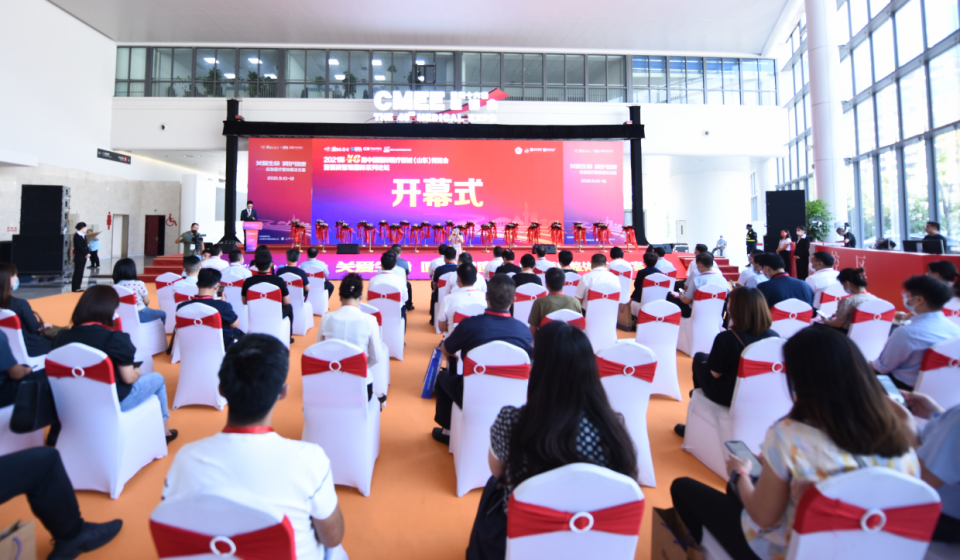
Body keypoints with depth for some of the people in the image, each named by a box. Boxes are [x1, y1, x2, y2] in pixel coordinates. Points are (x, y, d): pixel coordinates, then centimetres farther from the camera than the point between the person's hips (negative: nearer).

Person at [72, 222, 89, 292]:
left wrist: (87, 253, -1)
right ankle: (75, 287, 1)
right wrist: (86, 254, -14)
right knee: (77, 272, -4)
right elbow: (79, 247, -17)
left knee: (80, 272, 10)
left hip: (84, 256, 8)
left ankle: (78, 287, 14)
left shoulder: (84, 236, 13)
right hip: (79, 256, -8)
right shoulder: (76, 236, -11)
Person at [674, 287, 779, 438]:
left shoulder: (726, 338, -26)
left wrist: (711, 357, 5)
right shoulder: (774, 336, -12)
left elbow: (716, 373, -16)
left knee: (700, 358, 20)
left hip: (728, 397, -5)